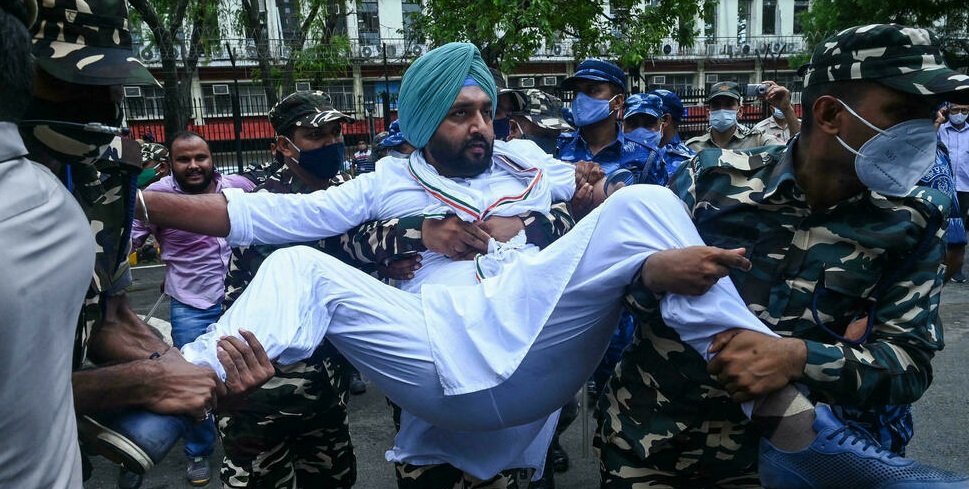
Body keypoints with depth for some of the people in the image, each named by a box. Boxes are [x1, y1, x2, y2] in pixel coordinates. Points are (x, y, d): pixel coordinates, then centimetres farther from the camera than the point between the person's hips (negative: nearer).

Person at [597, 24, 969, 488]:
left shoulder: (911, 221, -9)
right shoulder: (712, 177, -14)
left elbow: (910, 362, -12)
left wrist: (798, 358, -31)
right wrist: (654, 272, -33)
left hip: (767, 451, 1)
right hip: (646, 437, 0)